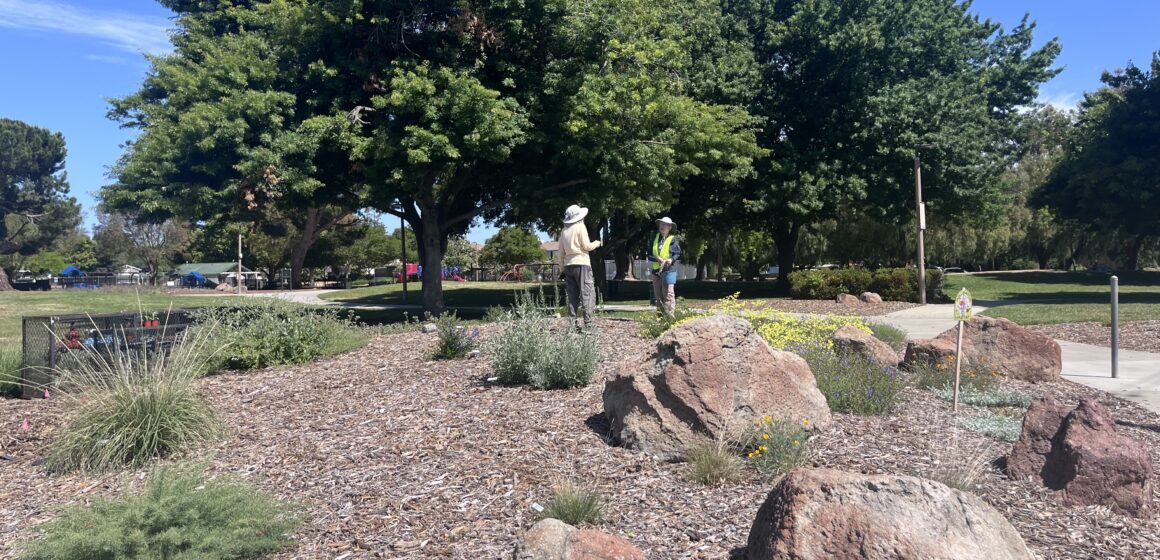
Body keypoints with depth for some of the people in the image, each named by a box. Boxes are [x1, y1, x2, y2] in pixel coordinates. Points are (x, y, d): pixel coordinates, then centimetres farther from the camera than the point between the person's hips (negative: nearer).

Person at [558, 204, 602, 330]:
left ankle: (572, 322, 6)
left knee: (573, 295, 9)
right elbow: (586, 246, -8)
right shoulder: (580, 227, -4)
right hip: (581, 263, -6)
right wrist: (596, 243, 11)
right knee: (587, 294, -6)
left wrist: (562, 267, 20)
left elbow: (561, 252, 14)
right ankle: (588, 323, -13)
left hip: (568, 264, 6)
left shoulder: (564, 230, 13)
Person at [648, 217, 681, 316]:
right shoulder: (655, 238, 10)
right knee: (658, 296, 9)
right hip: (656, 270, 5)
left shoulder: (672, 239, -1)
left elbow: (677, 253, 4)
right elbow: (649, 254, 6)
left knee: (668, 295, -8)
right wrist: (657, 259, -12)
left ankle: (670, 316, -8)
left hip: (668, 270, -5)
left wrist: (671, 260, -16)